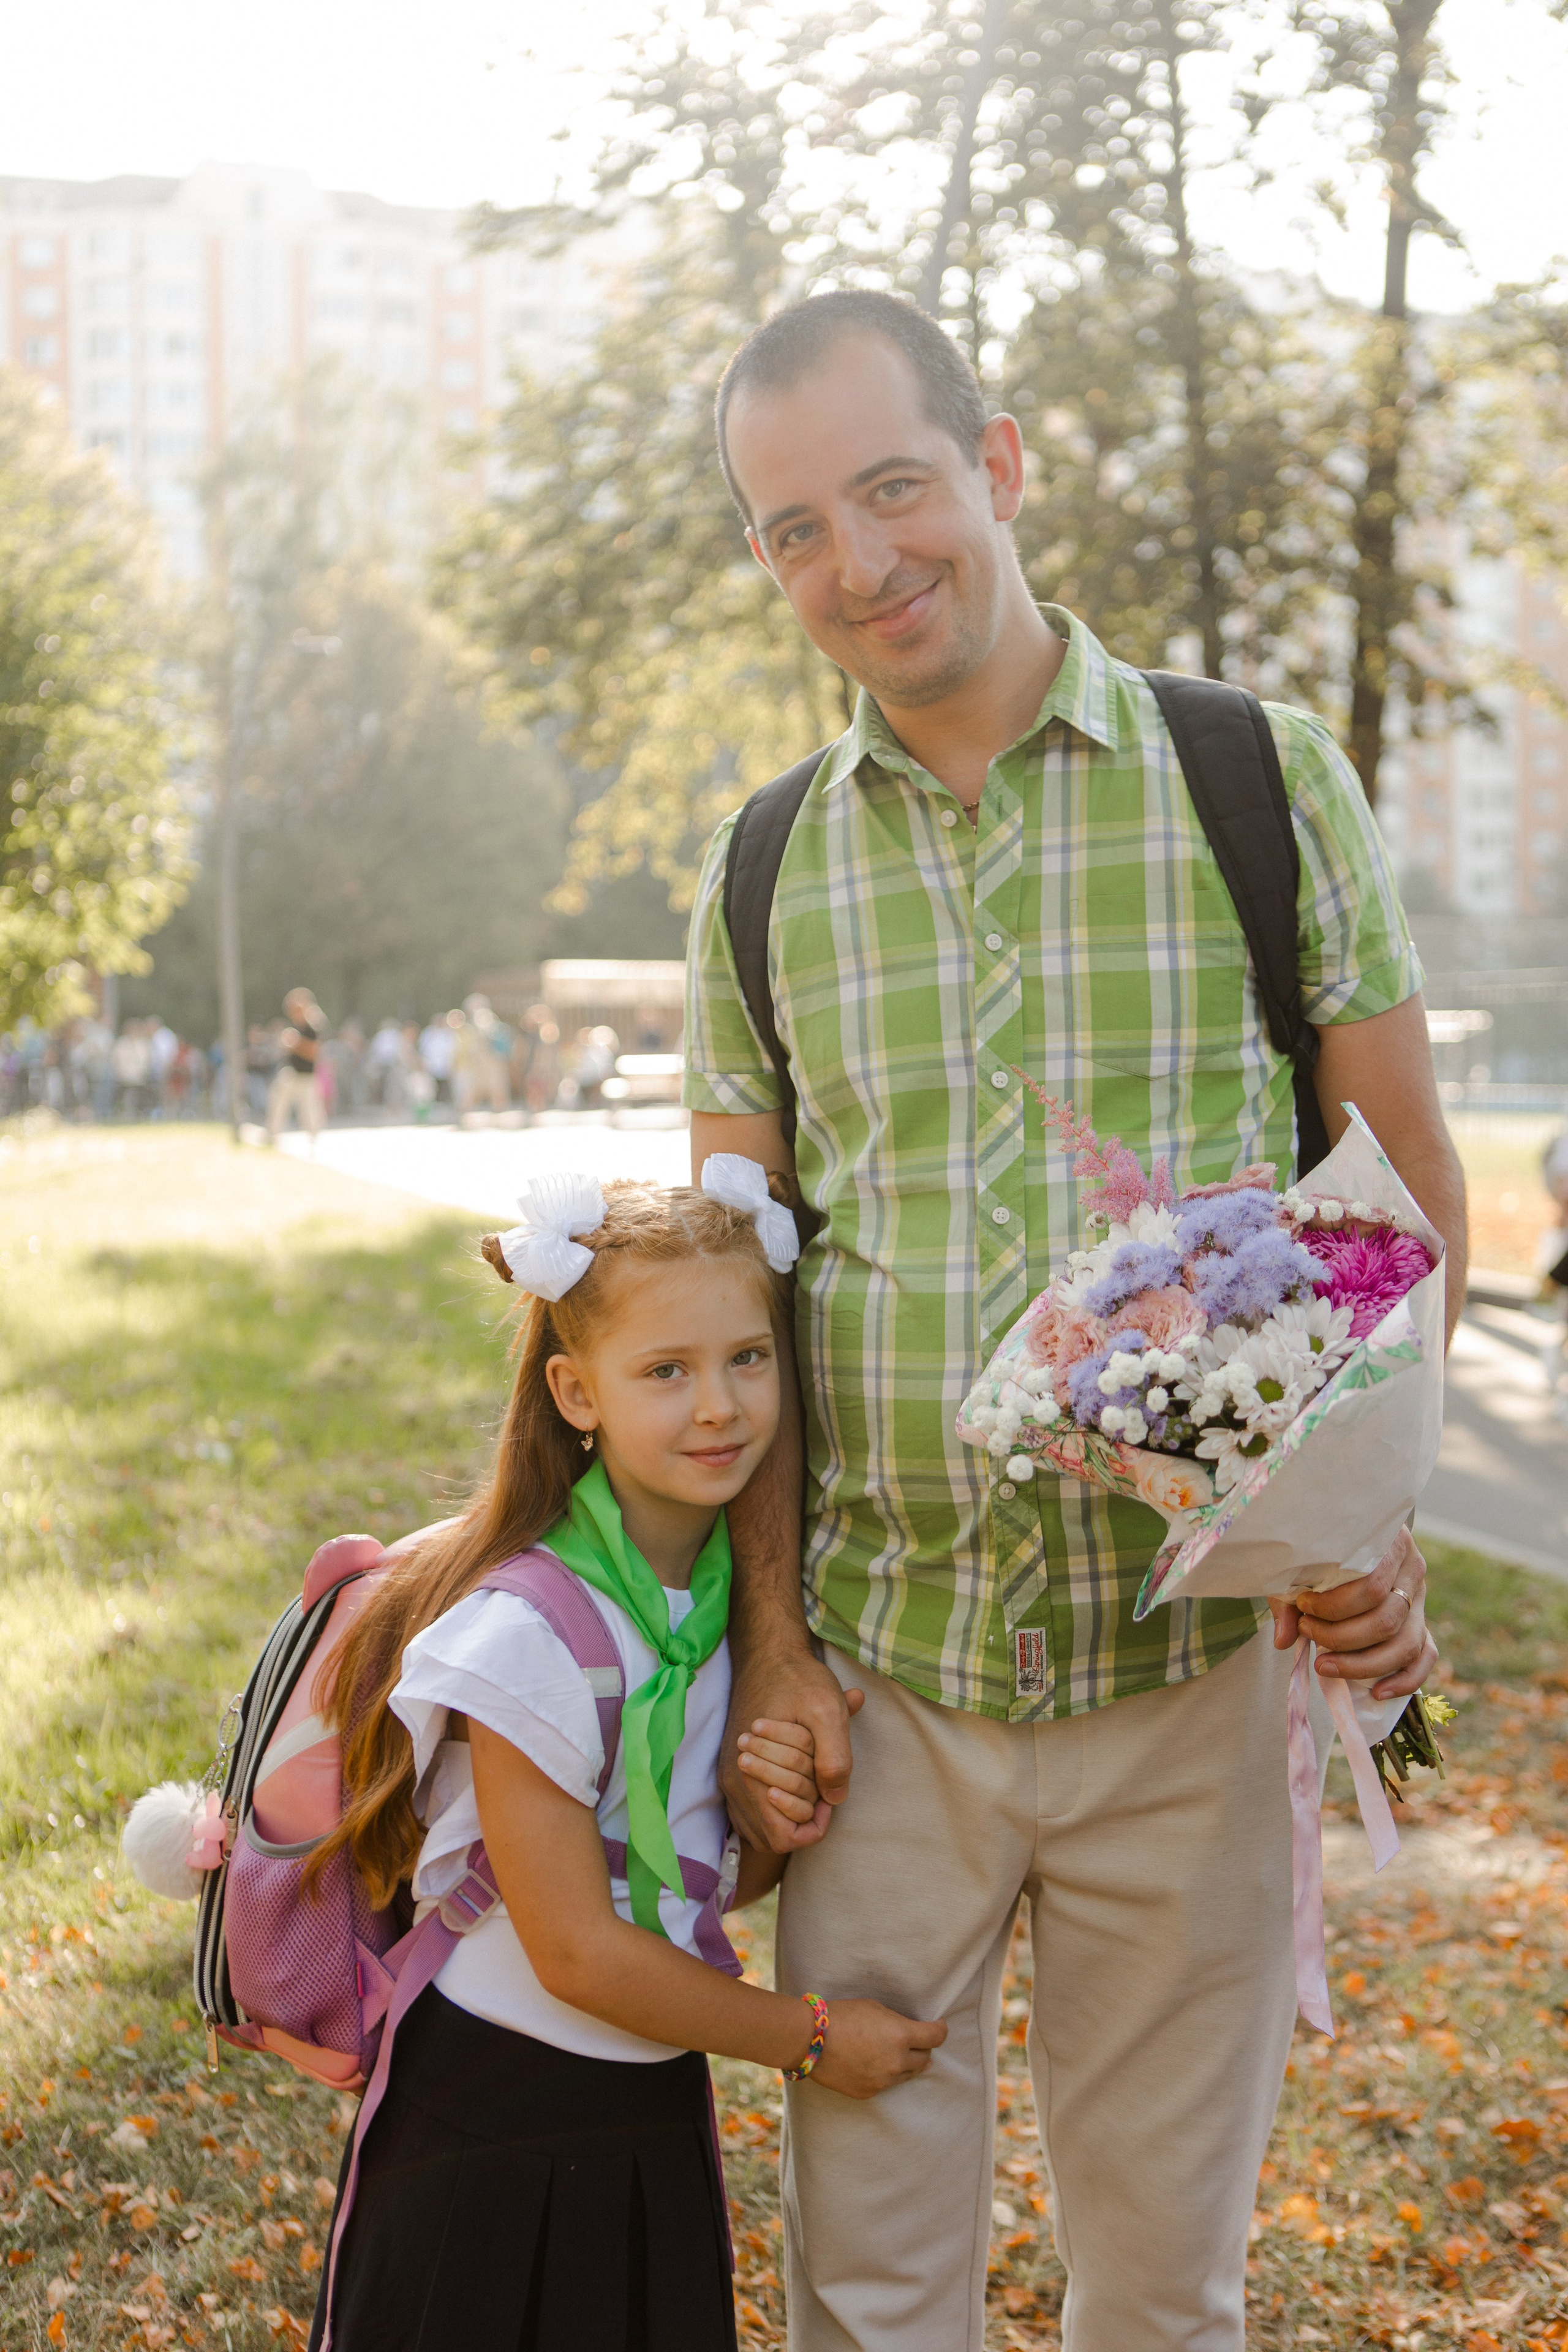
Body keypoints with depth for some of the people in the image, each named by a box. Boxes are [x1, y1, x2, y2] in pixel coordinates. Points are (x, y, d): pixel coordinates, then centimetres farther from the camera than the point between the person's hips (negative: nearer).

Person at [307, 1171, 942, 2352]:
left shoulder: (753, 1587, -1)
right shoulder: (527, 1638, -24)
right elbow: (578, 1954, -19)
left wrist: (782, 1820, -14)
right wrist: (812, 2036, -9)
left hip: (660, 2115, 6)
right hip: (499, 2130, -6)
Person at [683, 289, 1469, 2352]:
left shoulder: (1269, 785, -2)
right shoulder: (761, 881, 4)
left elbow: (1410, 1193, 1)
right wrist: (771, 1643, -1)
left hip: (1196, 1665, -1)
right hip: (881, 1689, 2)